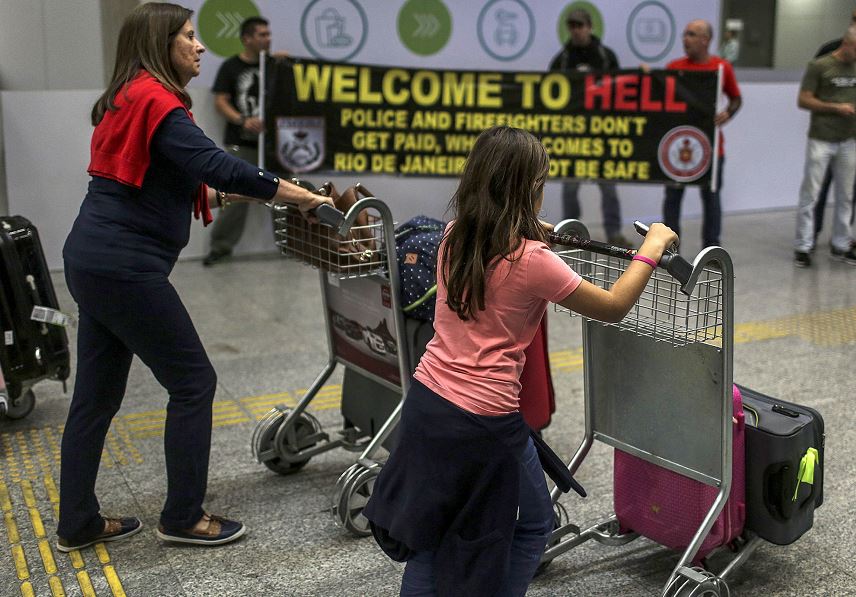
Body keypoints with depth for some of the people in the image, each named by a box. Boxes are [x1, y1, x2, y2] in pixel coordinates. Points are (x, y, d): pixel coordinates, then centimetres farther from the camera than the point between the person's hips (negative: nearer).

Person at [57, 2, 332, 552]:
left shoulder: (131, 99, 16)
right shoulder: (154, 99, -14)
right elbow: (215, 164, -24)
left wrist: (227, 193, 16)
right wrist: (301, 196, -17)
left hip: (93, 261, 10)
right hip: (125, 267, -10)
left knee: (97, 394, 14)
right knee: (193, 382, 1)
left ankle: (78, 524, 25)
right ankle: (183, 517, 12)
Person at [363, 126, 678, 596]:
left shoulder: (453, 239, 2)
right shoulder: (531, 260, -17)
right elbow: (613, 307, -6)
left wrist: (534, 237, 30)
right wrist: (651, 249, 6)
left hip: (426, 400, 7)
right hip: (484, 420, -6)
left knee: (431, 528, 20)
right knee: (533, 523, 18)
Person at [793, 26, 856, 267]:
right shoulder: (819, 66, -7)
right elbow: (803, 100, -8)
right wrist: (836, 107, -15)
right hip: (821, 140, -5)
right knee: (809, 194, -1)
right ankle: (803, 247, 5)